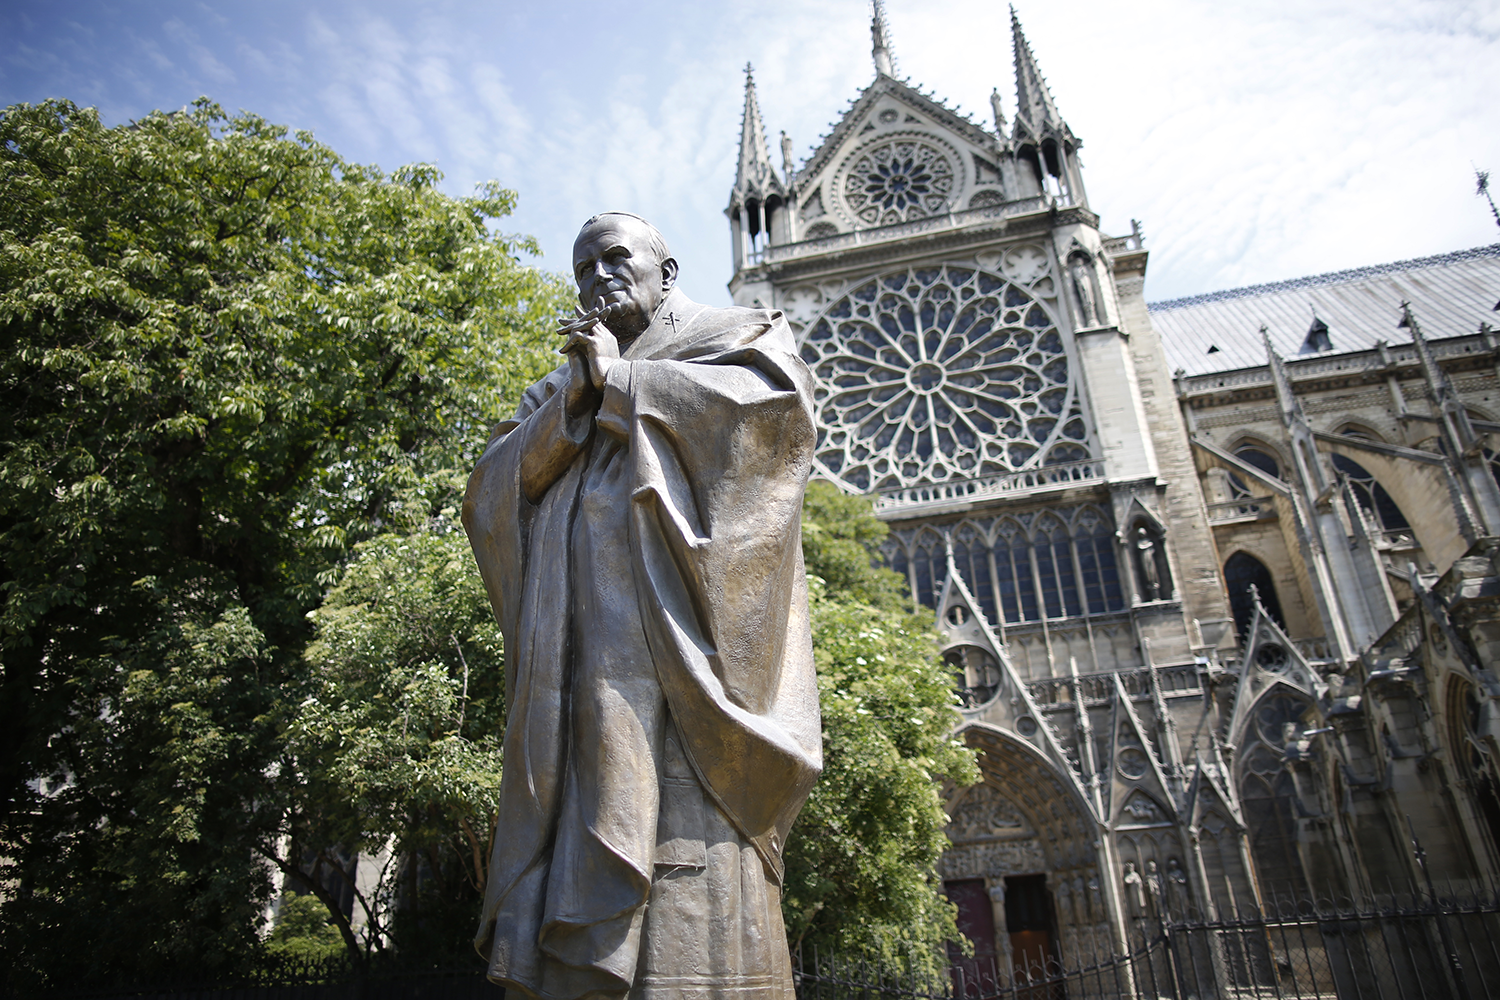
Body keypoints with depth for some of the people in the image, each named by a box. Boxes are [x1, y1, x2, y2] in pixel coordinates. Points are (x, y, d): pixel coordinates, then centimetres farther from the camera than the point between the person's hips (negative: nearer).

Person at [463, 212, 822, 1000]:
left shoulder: (736, 336, 19)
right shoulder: (562, 388, 32)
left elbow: (778, 394, -5)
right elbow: (494, 484, 18)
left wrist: (621, 382, 4)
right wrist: (574, 396, 2)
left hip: (677, 613, -4)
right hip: (581, 650, 5)